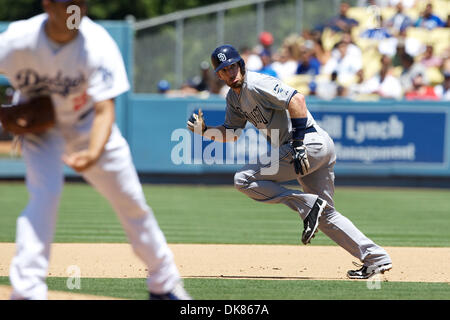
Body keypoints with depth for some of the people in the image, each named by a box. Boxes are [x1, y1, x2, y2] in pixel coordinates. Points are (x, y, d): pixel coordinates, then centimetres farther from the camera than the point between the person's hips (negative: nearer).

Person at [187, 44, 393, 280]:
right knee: (326, 215, 13)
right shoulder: (234, 97, 18)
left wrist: (298, 143, -25)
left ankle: (308, 205, -14)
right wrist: (205, 130, 4)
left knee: (245, 179, -11)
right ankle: (376, 258, 12)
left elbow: (296, 99, -22)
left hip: (311, 143, -10)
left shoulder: (256, 84, -12)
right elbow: (231, 133, 23)